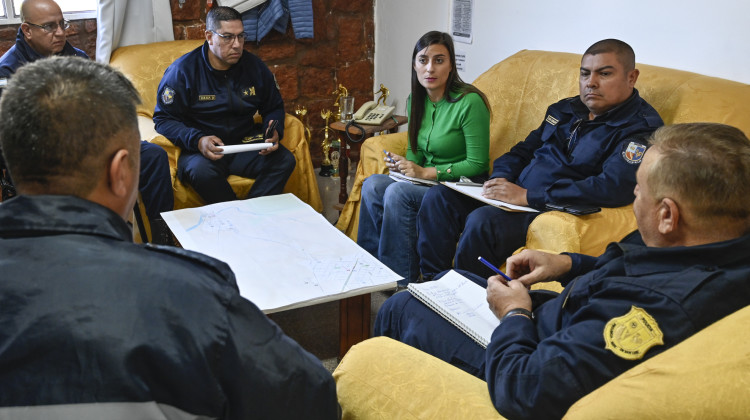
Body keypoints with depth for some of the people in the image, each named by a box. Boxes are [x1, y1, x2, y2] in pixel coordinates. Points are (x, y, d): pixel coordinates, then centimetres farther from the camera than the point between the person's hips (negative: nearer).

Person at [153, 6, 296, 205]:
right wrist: (197, 141, -25)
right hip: (200, 149, -3)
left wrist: (274, 132, -6)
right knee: (201, 171, -38)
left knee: (285, 160, -23)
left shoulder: (255, 67, 6)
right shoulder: (182, 70, -6)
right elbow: (164, 119, -6)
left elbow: (274, 107, 18)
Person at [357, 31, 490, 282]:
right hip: (427, 182, 7)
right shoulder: (416, 100, 6)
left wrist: (425, 172, -20)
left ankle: (401, 279, -15)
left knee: (398, 193, -28)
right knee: (372, 184, -17)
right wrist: (403, 163, -8)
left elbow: (477, 164, -16)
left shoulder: (469, 102, -17)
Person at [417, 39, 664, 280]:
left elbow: (615, 188, -25)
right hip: (515, 198, 8)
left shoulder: (641, 128, -10)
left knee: (481, 221, -32)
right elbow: (524, 150, 25)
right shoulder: (565, 110, 17)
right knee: (439, 197, -5)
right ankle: (430, 283, 1)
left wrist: (528, 196, -24)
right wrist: (501, 178, -1)